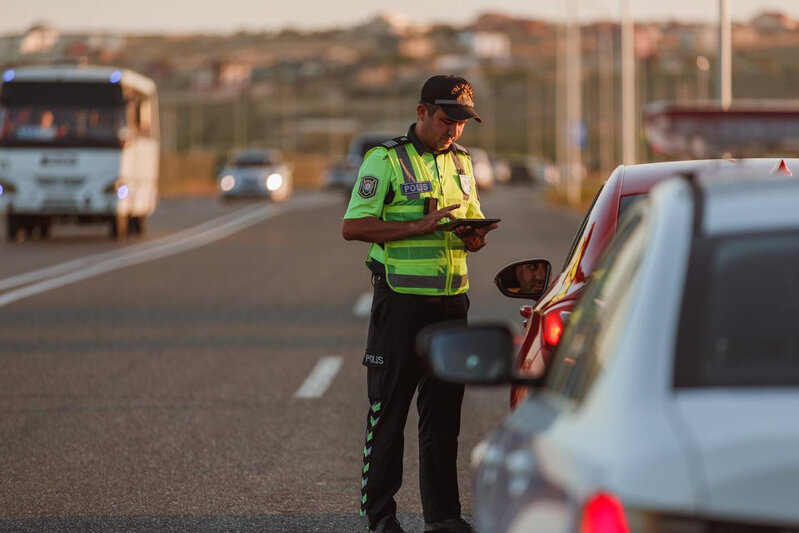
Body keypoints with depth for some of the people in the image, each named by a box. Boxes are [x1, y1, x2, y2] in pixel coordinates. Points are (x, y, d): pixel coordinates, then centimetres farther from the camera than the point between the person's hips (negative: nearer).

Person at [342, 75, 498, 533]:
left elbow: (473, 220, 24)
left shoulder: (460, 162, 15)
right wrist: (419, 226, -20)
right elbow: (353, 226, -12)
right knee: (388, 412, -1)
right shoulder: (387, 160, -5)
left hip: (451, 301, 6)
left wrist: (474, 236, -1)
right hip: (401, 301, -6)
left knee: (444, 412, 8)